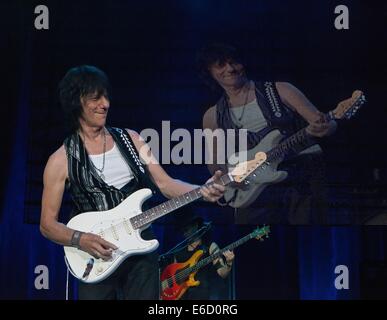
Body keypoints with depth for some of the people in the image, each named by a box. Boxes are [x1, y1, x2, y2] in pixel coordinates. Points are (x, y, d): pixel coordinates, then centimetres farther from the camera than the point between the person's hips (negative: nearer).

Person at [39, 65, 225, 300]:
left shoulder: (130, 139, 5)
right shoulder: (62, 160, -6)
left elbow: (165, 183, 1)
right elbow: (48, 224, -3)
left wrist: (202, 191, -15)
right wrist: (81, 240, -20)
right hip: (98, 256, -3)